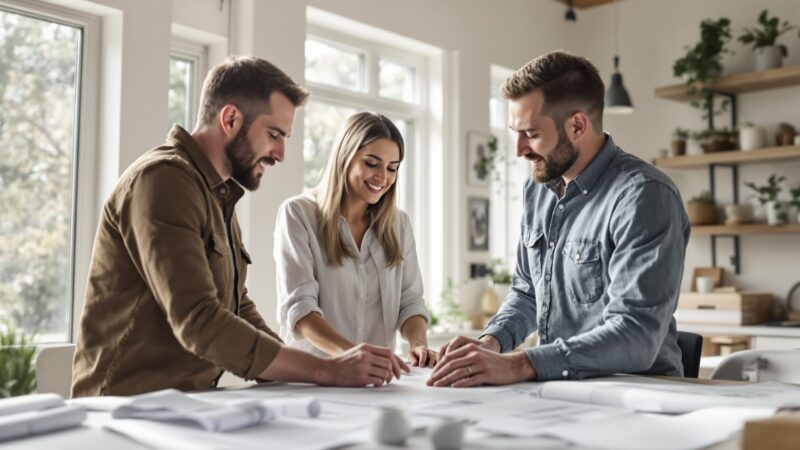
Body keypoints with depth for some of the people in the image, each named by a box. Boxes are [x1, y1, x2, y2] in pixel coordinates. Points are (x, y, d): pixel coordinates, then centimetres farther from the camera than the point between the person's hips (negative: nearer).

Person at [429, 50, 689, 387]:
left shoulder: (643, 196, -16)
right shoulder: (538, 187, 8)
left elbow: (635, 337, -24)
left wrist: (519, 364, -31)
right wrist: (492, 341, -1)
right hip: (556, 387, 6)